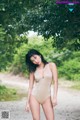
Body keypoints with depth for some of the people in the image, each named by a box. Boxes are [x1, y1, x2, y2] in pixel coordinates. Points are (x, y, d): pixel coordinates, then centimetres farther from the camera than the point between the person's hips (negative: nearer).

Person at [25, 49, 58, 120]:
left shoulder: (51, 65, -1)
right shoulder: (33, 70, 4)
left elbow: (55, 82, -4)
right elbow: (30, 87, 4)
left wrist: (54, 97, -12)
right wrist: (27, 102, 1)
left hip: (46, 97, -1)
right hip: (34, 96, 1)